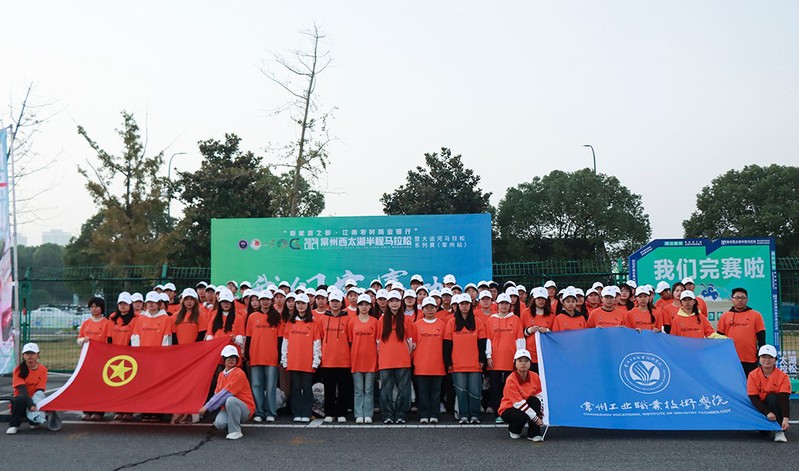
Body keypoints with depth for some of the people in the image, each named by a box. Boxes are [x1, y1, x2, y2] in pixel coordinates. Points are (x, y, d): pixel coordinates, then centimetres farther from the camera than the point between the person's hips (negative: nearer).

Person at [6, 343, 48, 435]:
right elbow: (22, 390, -21)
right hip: (22, 402, -2)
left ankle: (34, 421, 5)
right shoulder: (18, 370, -9)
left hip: (35, 401, 2)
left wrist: (35, 405, -29)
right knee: (20, 399, -35)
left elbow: (40, 390, -9)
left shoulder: (43, 369, -3)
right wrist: (31, 404, -37)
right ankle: (13, 425, -12)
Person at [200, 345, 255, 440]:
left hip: (245, 409, -5)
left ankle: (235, 431, -21)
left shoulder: (239, 374, -16)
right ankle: (231, 424, 11)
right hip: (227, 408, 5)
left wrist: (207, 406, -20)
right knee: (219, 424, -26)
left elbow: (225, 394, -22)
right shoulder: (221, 374, 8)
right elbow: (216, 394, 6)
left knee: (230, 400, -37)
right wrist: (206, 406, -12)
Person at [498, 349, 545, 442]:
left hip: (526, 407, 5)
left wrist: (540, 409, -17)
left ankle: (534, 433, -18)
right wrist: (535, 418, -26)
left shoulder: (535, 377, -7)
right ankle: (513, 430, 1)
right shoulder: (511, 380, -24)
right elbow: (519, 403, -25)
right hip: (509, 409, -5)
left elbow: (539, 396, 3)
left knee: (535, 401, -27)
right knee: (523, 416, -36)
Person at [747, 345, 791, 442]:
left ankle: (780, 430, -27)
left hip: (776, 407, -2)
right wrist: (767, 413, -30)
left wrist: (785, 418, -37)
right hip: (760, 408, 2)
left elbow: (784, 399, -22)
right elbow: (753, 398, -15)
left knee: (771, 397, -32)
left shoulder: (783, 376, -11)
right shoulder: (753, 375, -9)